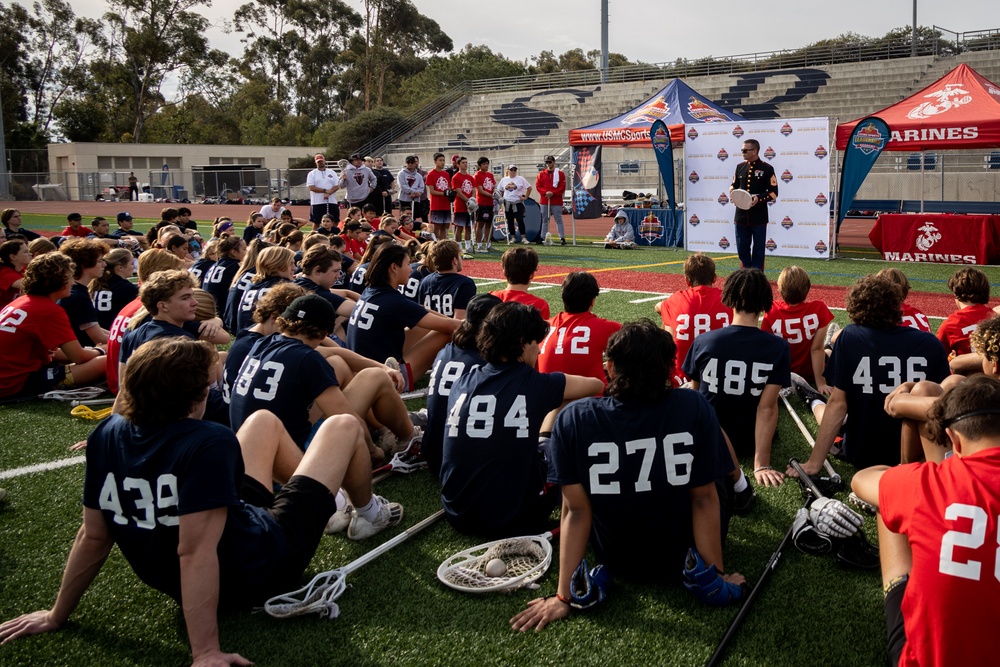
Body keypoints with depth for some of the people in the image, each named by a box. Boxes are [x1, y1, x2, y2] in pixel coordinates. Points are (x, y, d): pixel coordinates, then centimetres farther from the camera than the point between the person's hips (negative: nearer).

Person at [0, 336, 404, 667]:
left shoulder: (105, 438, -14)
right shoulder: (208, 445, -34)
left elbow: (93, 537, -7)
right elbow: (195, 552, -36)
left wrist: (57, 616, 6)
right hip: (263, 566, -6)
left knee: (264, 421, 24)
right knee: (343, 427, 10)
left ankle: (326, 497, 49)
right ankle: (367, 514, 41)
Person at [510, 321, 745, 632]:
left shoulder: (574, 419, -21)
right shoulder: (694, 407, -22)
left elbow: (575, 510, -18)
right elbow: (704, 499, -16)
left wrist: (564, 596, -10)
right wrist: (717, 576, -5)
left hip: (617, 563, 1)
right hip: (686, 560, -1)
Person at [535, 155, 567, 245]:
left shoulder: (560, 173, 1)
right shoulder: (541, 174, 10)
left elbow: (562, 187, -5)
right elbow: (538, 186, 4)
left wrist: (553, 193, -16)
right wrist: (545, 192, -13)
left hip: (556, 201, -3)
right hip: (544, 201, 3)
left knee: (558, 220, -4)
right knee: (544, 220, 9)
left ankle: (562, 238, -4)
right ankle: (542, 237, 14)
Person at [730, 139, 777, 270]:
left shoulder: (767, 169, -6)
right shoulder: (740, 167, 8)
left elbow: (773, 193, -6)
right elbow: (734, 185, 19)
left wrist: (759, 198, -22)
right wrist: (732, 192, -4)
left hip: (759, 217, -4)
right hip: (741, 215, 4)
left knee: (758, 250, 6)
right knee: (742, 249, 10)